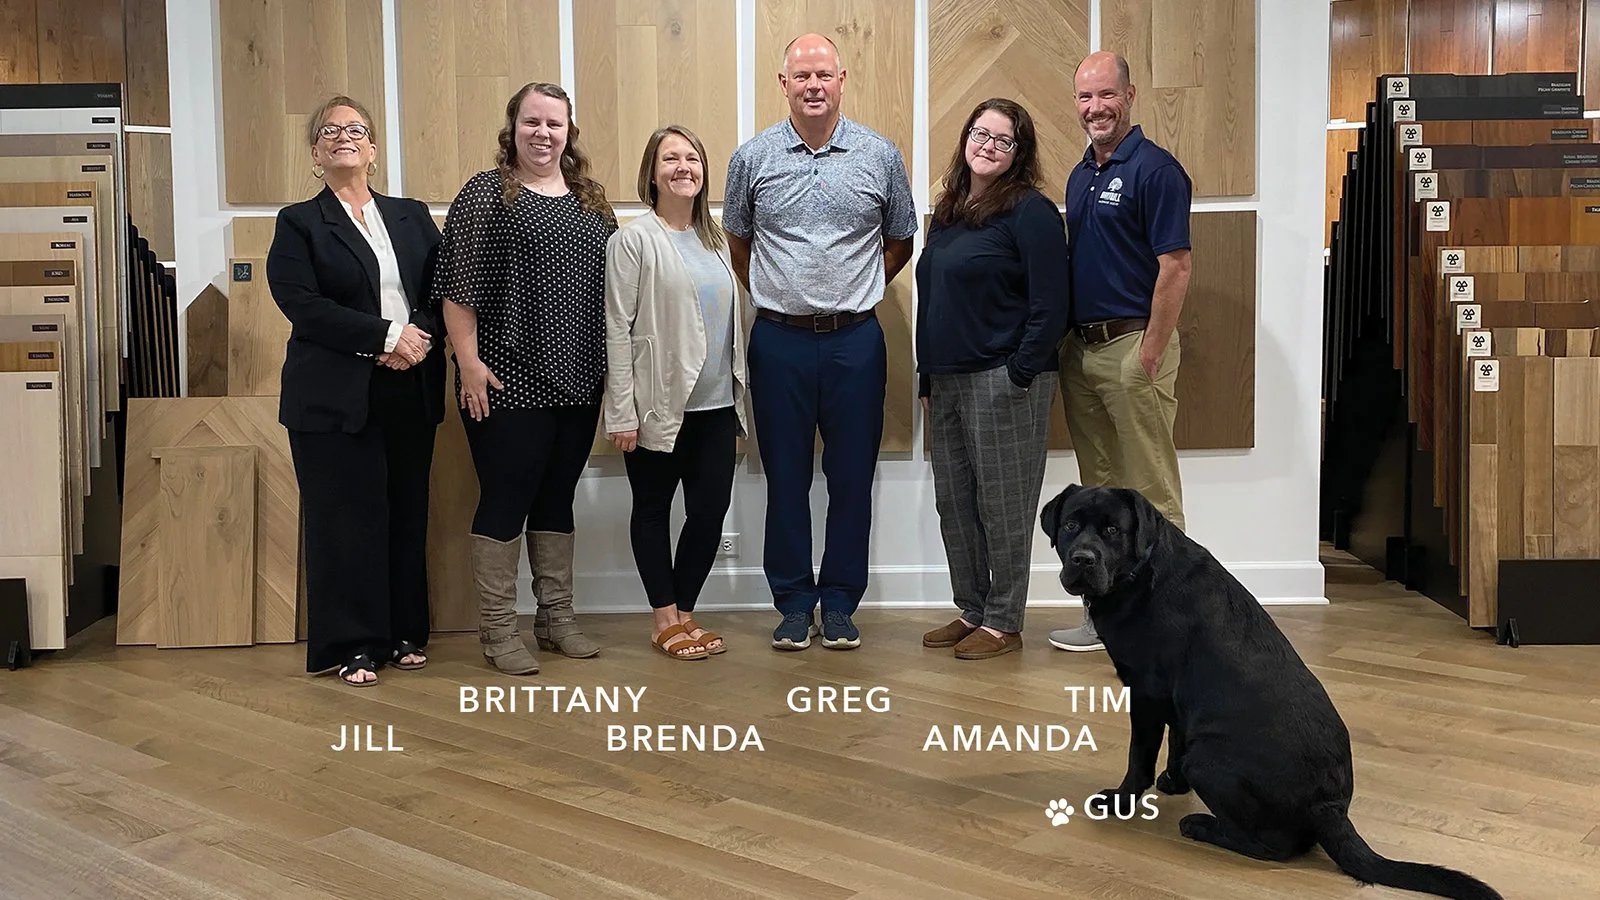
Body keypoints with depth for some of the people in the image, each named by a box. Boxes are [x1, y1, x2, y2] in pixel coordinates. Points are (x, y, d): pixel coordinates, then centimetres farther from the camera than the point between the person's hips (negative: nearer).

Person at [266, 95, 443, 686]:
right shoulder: (298, 224, 4)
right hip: (335, 397, -3)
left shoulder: (412, 216, 15)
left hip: (410, 390, 4)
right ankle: (352, 646, 9)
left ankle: (404, 634, 19)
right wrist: (387, 336, -16)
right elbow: (304, 305, -10)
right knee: (346, 519, -1)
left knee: (407, 515, 7)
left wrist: (420, 337, -13)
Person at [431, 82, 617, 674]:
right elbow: (458, 287, -9)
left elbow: (611, 285, 17)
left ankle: (556, 616, 24)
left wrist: (608, 367, 14)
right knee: (505, 498, 0)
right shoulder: (486, 194, -4)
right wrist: (469, 362, -15)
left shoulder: (590, 201, 13)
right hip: (509, 381, -6)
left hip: (577, 381, 6)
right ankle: (497, 628, 11)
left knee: (558, 496, 13)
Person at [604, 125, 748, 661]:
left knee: (711, 511, 5)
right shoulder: (634, 240, -5)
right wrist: (622, 413, -14)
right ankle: (666, 621, 19)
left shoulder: (715, 241, 12)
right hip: (659, 407, -5)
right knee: (653, 510, 7)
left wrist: (738, 402, 14)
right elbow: (618, 330, -9)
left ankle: (685, 614, 21)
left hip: (715, 406, 5)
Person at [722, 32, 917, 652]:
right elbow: (738, 243, 16)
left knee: (852, 477, 5)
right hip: (779, 340, 0)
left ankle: (839, 602, 18)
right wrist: (773, 297, 12)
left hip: (855, 340, 0)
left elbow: (900, 242, 14)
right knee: (785, 477, 6)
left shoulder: (880, 156, 2)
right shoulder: (752, 158, 2)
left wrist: (855, 292, 10)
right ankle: (793, 602, 19)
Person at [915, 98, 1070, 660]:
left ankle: (1003, 624, 12)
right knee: (952, 502, 13)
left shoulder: (1030, 212, -8)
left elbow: (1050, 308, -14)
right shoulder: (947, 212, 15)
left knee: (1002, 506, 1)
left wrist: (1018, 377, -17)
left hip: (1003, 382, -8)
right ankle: (970, 611, 26)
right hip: (947, 382, 8)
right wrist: (926, 378, 14)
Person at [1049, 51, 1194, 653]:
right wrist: (1067, 342, 13)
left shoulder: (1155, 169, -10)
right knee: (1098, 489, 13)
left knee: (1151, 490, -2)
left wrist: (1150, 356, -19)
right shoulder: (1079, 176, 16)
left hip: (1133, 345, -8)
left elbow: (1175, 267, -15)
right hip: (1080, 348, 8)